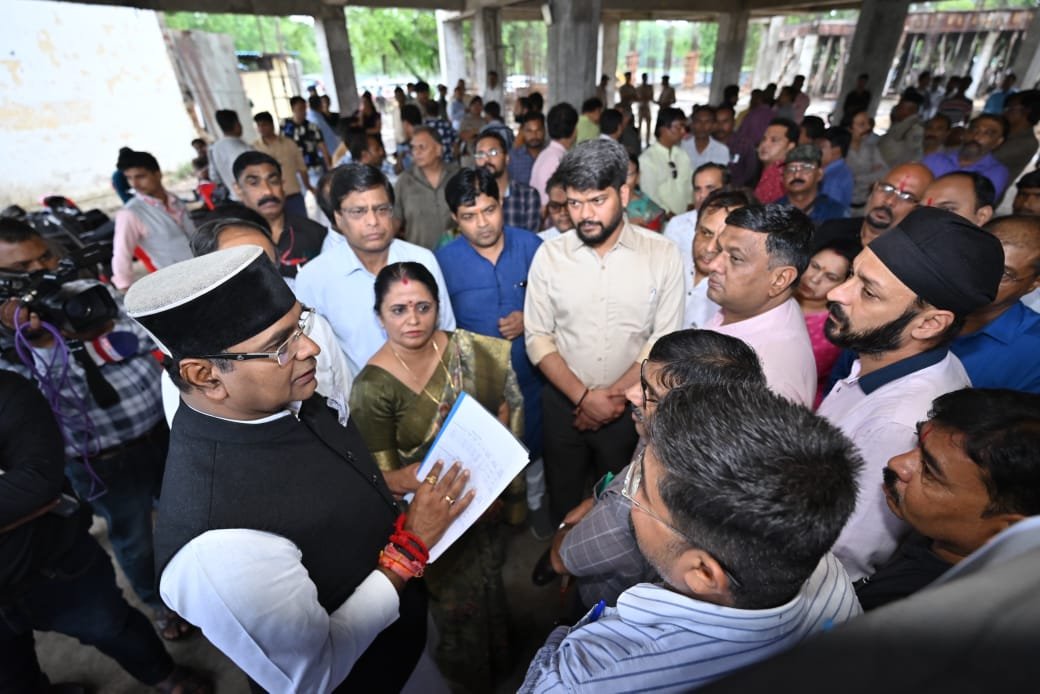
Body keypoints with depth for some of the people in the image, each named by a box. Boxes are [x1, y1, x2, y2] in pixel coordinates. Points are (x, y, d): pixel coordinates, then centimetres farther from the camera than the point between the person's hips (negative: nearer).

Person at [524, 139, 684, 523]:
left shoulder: (663, 254, -9)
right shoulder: (549, 254, -7)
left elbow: (666, 339, -8)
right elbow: (538, 338, -6)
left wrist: (616, 394, -14)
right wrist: (584, 396, -15)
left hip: (630, 403, -1)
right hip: (563, 401, 1)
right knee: (563, 499, 21)